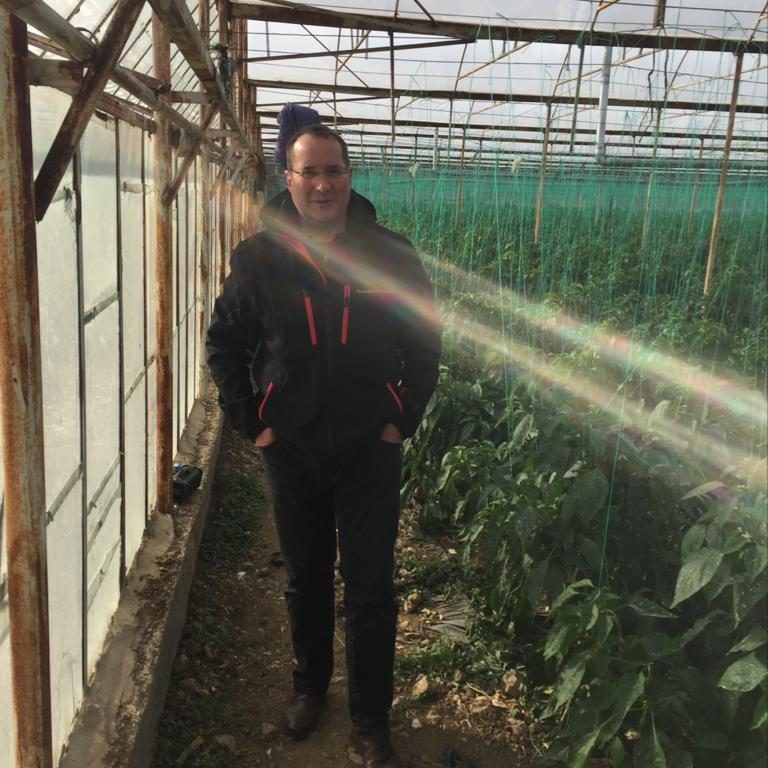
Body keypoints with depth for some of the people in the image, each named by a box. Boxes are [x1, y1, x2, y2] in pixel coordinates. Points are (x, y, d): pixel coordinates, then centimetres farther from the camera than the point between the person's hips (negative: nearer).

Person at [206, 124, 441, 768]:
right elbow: (225, 344, 5)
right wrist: (250, 422, -1)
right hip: (292, 449, 1)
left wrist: (404, 420, -3)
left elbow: (425, 341, 3)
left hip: (370, 449, -1)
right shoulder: (259, 258, -5)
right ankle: (310, 685, 41)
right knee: (306, 576, 18)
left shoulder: (392, 254, -7)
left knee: (371, 587, 4)